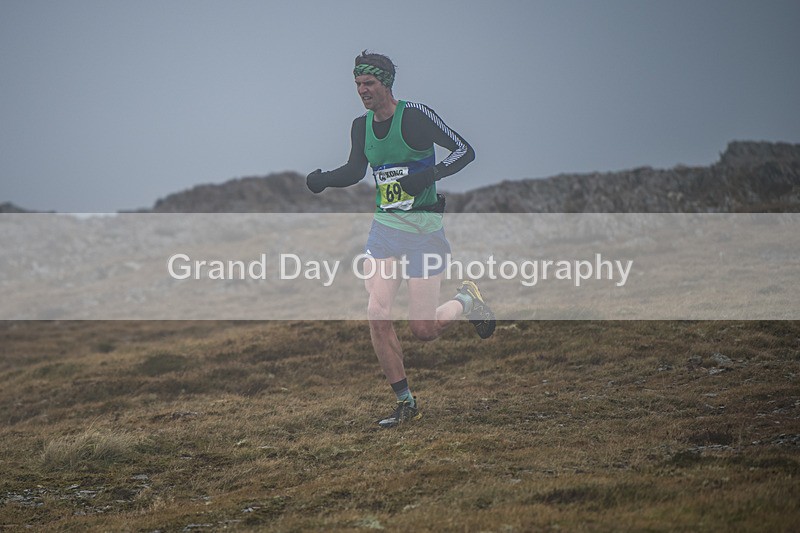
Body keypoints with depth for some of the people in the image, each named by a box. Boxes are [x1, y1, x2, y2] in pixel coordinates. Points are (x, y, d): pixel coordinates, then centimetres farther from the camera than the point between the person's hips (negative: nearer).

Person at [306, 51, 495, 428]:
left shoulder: (415, 116, -14)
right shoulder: (362, 126, 5)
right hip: (385, 227, 6)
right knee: (377, 315, -9)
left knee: (423, 330, -4)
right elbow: (355, 170, 21)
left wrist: (430, 174, -29)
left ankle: (467, 301, 29)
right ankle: (406, 402, 3)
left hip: (424, 230, -6)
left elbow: (465, 151, -14)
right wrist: (323, 180, 2)